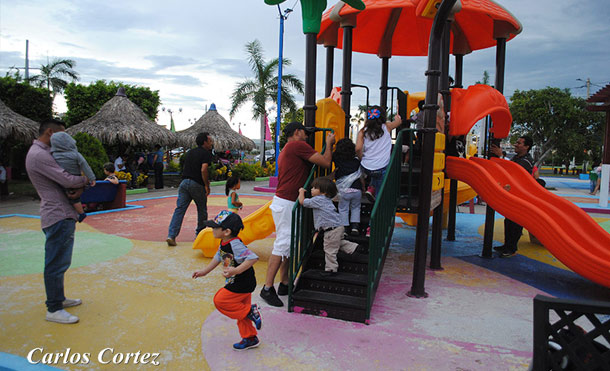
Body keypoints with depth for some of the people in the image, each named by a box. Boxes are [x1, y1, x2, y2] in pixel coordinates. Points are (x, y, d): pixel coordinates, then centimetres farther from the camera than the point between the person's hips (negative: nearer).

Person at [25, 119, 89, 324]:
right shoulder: (39, 155, -16)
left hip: (62, 215, 11)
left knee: (59, 261, 19)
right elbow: (67, 180, -22)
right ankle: (53, 310, 5)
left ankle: (58, 298, 32)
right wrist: (86, 179, -3)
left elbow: (59, 177, 22)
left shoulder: (42, 152, 18)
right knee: (56, 263, -4)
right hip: (58, 216, -11)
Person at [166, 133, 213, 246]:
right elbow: (203, 170, -18)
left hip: (184, 182, 6)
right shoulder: (206, 153, -5)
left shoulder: (189, 152, 18)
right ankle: (200, 234, 24)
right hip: (197, 184, -6)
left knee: (179, 209, 1)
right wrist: (207, 185, -11)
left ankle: (171, 235, -9)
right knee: (202, 209, 13)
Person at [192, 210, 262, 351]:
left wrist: (236, 270, -42)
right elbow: (218, 257, 20)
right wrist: (204, 271, 24)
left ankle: (249, 312, 2)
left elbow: (253, 258, -36)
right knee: (240, 308, 17)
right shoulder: (224, 243, 2)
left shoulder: (235, 245, -28)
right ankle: (250, 339, 31)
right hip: (236, 283, 10)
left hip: (242, 284, -10)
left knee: (220, 301, -5)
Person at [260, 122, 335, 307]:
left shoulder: (287, 150, 22)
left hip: (286, 203, 10)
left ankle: (285, 284, 18)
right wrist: (329, 143, 7)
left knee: (289, 244, 12)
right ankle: (267, 288, -5)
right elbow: (325, 162, -11)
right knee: (282, 245, -9)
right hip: (286, 203, -10)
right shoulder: (298, 145, -9)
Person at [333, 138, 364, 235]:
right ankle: (354, 226, 9)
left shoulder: (336, 159, -1)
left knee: (343, 209, 13)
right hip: (357, 190, 2)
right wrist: (363, 188, 21)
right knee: (355, 208, 19)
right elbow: (361, 178, 9)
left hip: (344, 191, -1)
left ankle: (345, 228, 8)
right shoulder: (357, 162, 4)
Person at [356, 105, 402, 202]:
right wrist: (397, 117, 45)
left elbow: (358, 149, -11)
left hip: (366, 167, 2)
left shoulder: (363, 132, 1)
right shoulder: (387, 127, 2)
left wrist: (362, 159, 8)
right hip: (381, 168, -2)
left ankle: (371, 188, 15)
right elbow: (399, 121, 23)